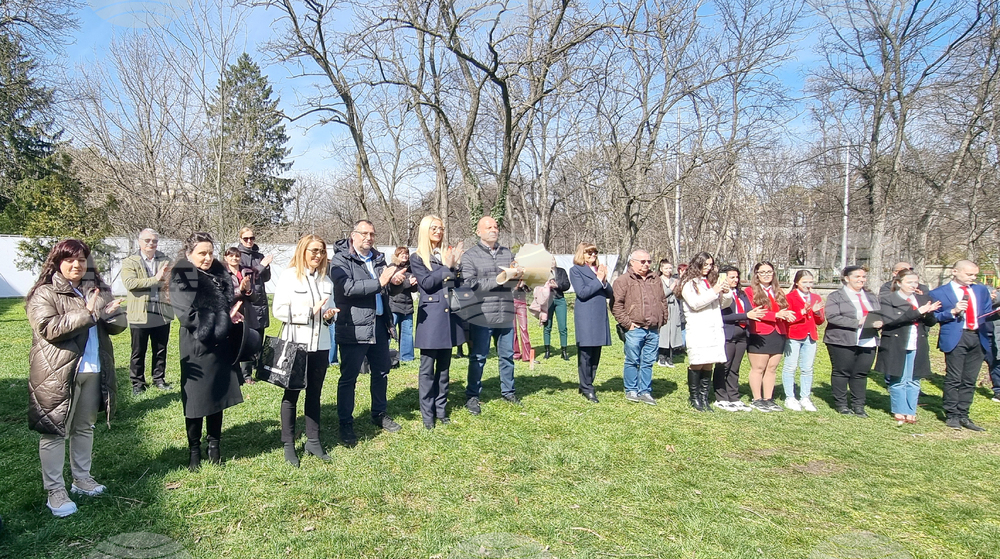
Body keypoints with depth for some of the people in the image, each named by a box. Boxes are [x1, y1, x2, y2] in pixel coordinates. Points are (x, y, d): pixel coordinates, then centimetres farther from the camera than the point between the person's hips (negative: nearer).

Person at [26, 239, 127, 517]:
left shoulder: (97, 290, 11)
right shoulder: (44, 293, -5)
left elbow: (119, 324, 6)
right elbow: (48, 328, -20)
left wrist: (106, 312, -17)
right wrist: (87, 313, -24)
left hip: (93, 371, 5)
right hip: (58, 374, -5)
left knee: (84, 427, 16)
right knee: (55, 431, 1)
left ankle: (81, 478, 29)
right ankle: (55, 491, 9)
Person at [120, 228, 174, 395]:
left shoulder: (165, 261, 10)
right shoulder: (129, 262, 0)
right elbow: (129, 283, -16)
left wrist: (167, 278, -21)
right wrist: (155, 279, -21)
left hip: (162, 313, 3)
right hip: (140, 314, -3)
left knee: (160, 350, 12)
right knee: (138, 352, 7)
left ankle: (159, 379, 25)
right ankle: (137, 382, 19)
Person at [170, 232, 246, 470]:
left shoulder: (220, 273, 9)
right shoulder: (182, 278, -9)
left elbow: (231, 303, 16)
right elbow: (188, 315, -17)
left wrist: (233, 314, -7)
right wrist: (224, 317, -16)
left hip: (222, 347, 5)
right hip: (197, 348, -5)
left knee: (218, 397, 13)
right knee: (196, 400, 5)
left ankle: (214, 444, 26)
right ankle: (194, 450, 20)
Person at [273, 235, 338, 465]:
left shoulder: (326, 280, 11)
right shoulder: (289, 277, -5)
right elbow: (279, 310, -11)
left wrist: (329, 316, -2)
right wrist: (310, 312, -16)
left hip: (320, 344, 5)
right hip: (296, 343, -5)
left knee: (315, 394, 11)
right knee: (291, 394, 5)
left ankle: (313, 441, 21)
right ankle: (288, 445, 14)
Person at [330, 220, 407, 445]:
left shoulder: (378, 259, 14)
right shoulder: (340, 260, -5)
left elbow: (390, 291, 19)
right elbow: (348, 287, -22)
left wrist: (396, 282, -4)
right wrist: (379, 282, -26)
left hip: (379, 326, 6)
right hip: (353, 328, -6)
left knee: (381, 373, 16)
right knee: (349, 377, 1)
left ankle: (379, 414, 33)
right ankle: (346, 424, 12)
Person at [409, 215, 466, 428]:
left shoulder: (448, 254, 12)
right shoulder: (417, 258, 1)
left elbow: (458, 283, 8)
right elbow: (426, 283, -13)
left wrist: (454, 265, -8)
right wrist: (446, 267, -11)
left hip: (449, 314, 5)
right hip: (430, 316, -4)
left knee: (444, 367, 11)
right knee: (427, 368, 1)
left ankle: (441, 409, 21)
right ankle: (427, 414, 9)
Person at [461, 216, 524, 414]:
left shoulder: (507, 253, 10)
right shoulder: (470, 255, -2)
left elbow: (515, 281, 11)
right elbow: (470, 285, -12)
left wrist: (517, 275, -13)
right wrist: (499, 279, -16)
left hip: (506, 315, 4)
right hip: (481, 316, -4)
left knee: (507, 355, 14)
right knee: (478, 358, 5)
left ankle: (508, 391, 29)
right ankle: (472, 396, 17)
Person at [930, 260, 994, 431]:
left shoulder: (981, 290, 15)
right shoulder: (939, 293, 0)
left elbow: (988, 313, 18)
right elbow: (934, 317, -2)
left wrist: (989, 336, 9)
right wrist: (952, 312, -16)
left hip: (979, 338, 5)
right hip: (955, 339, -5)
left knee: (969, 381, 8)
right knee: (954, 379, 0)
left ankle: (963, 415, 16)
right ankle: (951, 415, 10)